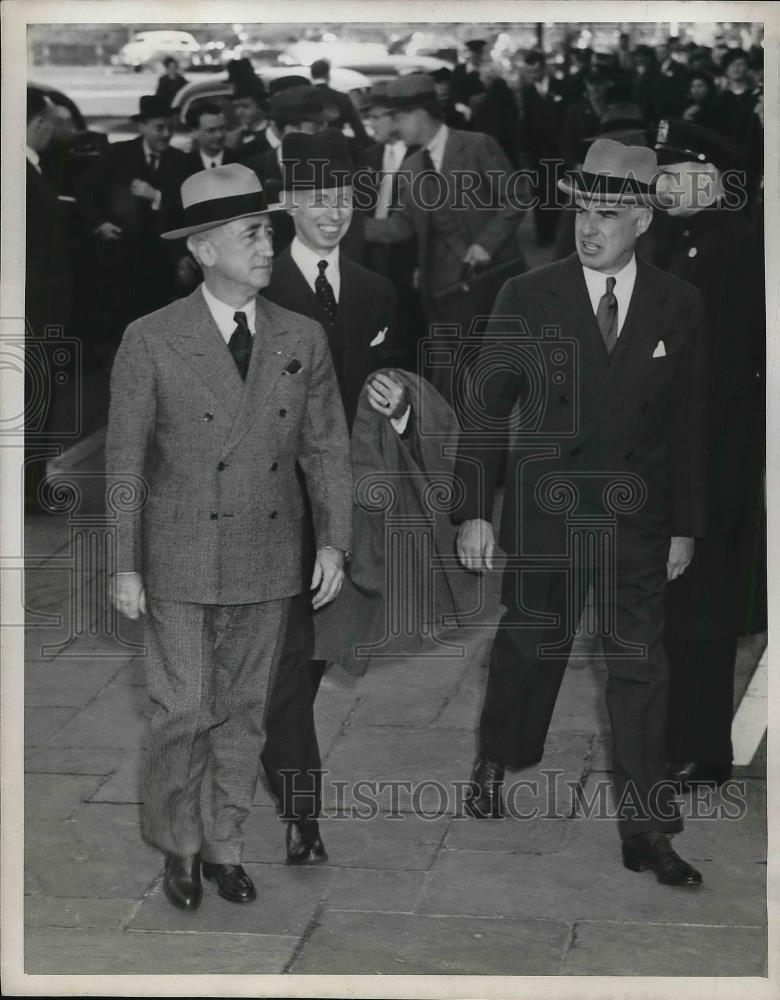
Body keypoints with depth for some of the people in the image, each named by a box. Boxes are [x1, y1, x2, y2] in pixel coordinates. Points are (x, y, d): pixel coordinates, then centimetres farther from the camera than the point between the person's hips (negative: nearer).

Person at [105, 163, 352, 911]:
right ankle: (178, 844, 20)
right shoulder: (150, 342, -7)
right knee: (184, 712, -1)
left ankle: (224, 845, 25)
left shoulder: (302, 339, 3)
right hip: (181, 564, -3)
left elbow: (326, 447, 5)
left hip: (269, 566, 3)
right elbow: (124, 461, -5)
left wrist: (332, 541, -5)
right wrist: (123, 566, -7)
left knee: (243, 713, 11)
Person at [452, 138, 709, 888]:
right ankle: (494, 763, 38)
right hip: (543, 513, -1)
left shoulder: (678, 306, 0)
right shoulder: (527, 298, -4)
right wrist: (474, 511, -7)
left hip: (636, 519, 1)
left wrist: (686, 525, 6)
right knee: (531, 645, 12)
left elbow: (687, 425, 5)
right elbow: (486, 408, -3)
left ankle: (646, 831, 5)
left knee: (639, 665, -1)